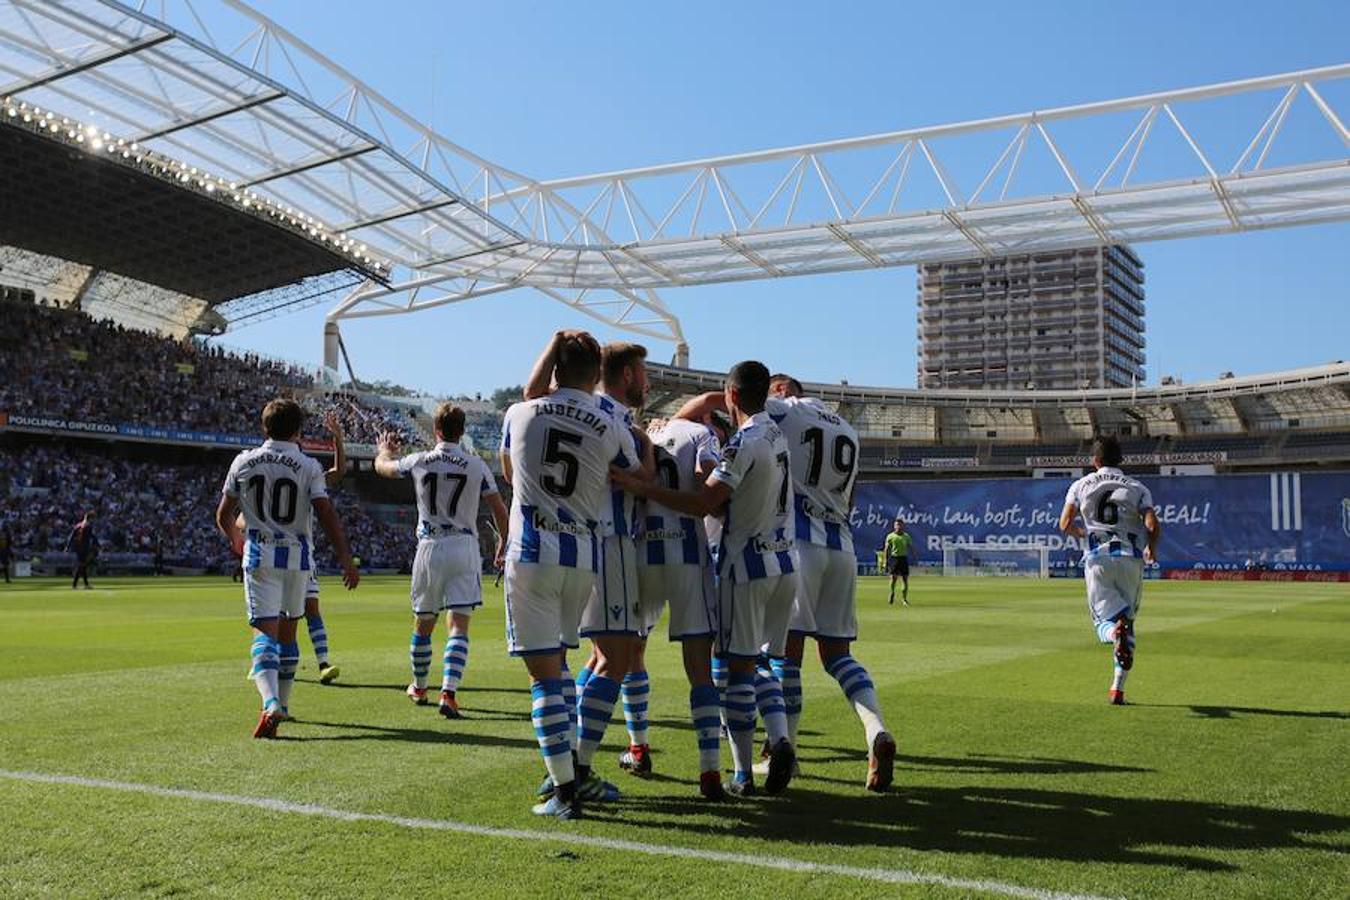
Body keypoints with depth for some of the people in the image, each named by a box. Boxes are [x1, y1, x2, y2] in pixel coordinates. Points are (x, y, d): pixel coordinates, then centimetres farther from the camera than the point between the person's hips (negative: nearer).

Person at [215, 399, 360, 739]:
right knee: (288, 628, 16)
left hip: (260, 554, 0)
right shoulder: (308, 467, -5)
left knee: (265, 631, -5)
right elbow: (327, 515, -12)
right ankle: (282, 703, 26)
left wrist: (236, 539, 29)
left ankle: (271, 703, -27)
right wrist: (345, 559, -9)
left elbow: (224, 516, 8)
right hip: (297, 556, 0)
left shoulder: (244, 463, 1)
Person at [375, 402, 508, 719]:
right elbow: (499, 510, 2)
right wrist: (503, 541, 20)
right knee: (458, 625, -4)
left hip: (430, 548, 1)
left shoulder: (418, 462, 0)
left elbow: (382, 466, 21)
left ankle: (419, 687, 33)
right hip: (465, 548, -1)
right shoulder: (476, 465, -2)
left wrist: (385, 449, 44)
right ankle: (449, 692, -18)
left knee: (423, 623, 16)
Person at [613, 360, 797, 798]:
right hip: (784, 563, 8)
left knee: (738, 667, 0)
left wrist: (641, 487, -21)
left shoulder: (744, 443, -16)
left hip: (748, 565, -8)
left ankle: (744, 774, 4)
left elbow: (703, 503, -22)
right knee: (764, 660, 17)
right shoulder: (778, 435, 10)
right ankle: (780, 738, -3)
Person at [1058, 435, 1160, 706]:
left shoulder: (1081, 485, 9)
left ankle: (1114, 632, -35)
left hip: (1097, 559, -1)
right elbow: (1153, 525, -5)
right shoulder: (1137, 487, 8)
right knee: (1127, 620, 13)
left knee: (1105, 618, 4)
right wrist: (1151, 548, 15)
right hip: (1131, 559, 1)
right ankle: (1118, 688, 6)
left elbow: (1065, 524, 2)